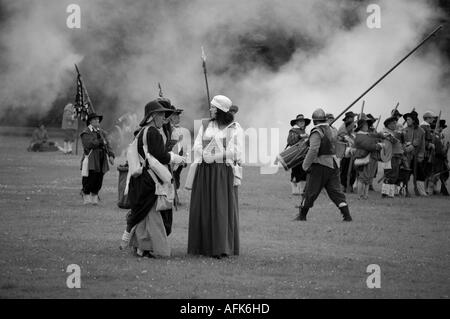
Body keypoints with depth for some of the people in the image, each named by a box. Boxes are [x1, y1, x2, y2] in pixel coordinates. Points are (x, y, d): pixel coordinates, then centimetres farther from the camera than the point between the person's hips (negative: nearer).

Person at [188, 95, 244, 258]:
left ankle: (221, 248, -8)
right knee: (203, 208, 2)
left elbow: (237, 153, -1)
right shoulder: (205, 126, 14)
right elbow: (197, 147, 9)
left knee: (222, 209, -7)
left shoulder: (235, 128, 2)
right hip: (204, 171, 4)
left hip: (224, 172, -4)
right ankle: (203, 246, 7)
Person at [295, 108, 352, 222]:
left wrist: (305, 165, -17)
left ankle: (302, 215, 11)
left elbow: (313, 150, -22)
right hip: (333, 164, 7)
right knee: (335, 191, 6)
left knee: (310, 191, 3)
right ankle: (347, 215, -3)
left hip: (320, 165, -7)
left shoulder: (317, 132, -11)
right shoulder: (331, 132, 14)